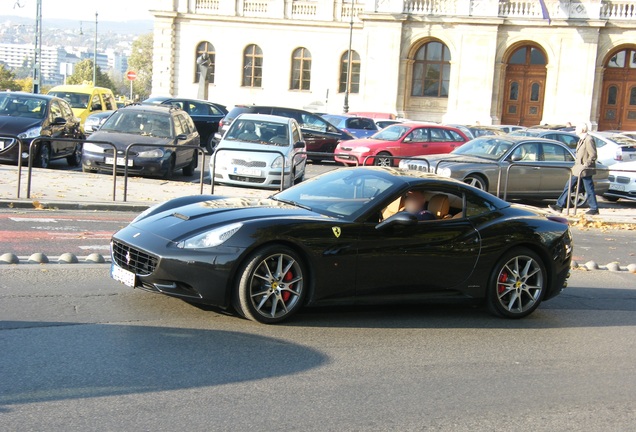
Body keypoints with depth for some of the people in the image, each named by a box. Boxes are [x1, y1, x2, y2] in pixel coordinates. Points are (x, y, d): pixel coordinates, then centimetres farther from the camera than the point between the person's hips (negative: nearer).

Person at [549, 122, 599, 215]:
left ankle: (594, 209, 9)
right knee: (568, 186, 9)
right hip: (578, 169, 10)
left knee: (589, 189, -1)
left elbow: (593, 155, -19)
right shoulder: (581, 140, 14)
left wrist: (585, 165, -18)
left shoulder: (589, 140, -15)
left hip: (585, 170, -10)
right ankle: (559, 206, 11)